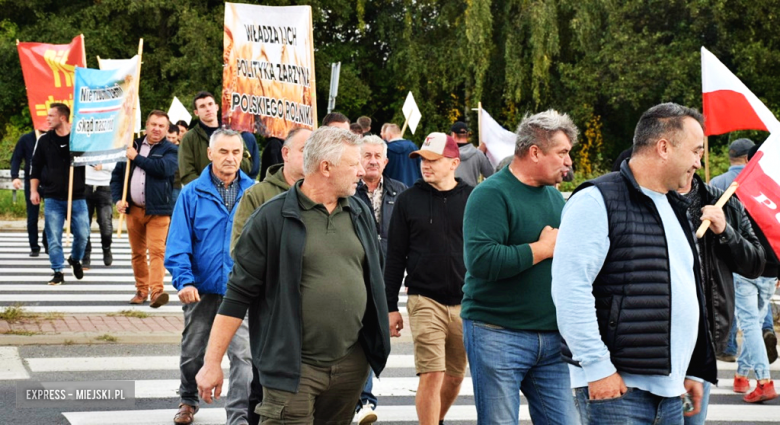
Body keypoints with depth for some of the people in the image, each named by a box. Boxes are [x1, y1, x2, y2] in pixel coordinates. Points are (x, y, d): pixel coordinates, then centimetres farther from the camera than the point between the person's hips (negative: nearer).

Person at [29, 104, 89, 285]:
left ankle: (75, 259, 29)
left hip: (77, 197, -1)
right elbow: (35, 167, 9)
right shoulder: (44, 140, 3)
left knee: (82, 234, 0)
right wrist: (34, 190, 5)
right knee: (54, 238, -1)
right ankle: (58, 272, 8)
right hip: (53, 199, 1)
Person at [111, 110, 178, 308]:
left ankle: (157, 291, -21)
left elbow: (163, 168, -21)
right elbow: (117, 173, 16)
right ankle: (141, 290, 19)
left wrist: (137, 158, -11)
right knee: (137, 253, 10)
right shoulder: (133, 145, 13)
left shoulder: (170, 150, 0)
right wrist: (117, 199, 2)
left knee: (157, 251, -15)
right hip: (133, 209, 5)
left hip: (157, 210, -4)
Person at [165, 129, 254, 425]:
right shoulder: (192, 194, -3)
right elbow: (178, 243, -7)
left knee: (244, 355, -11)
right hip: (201, 290, 1)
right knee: (192, 352, 17)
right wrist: (184, 280, -18)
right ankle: (188, 400, 41)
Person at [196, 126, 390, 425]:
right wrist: (212, 362, -10)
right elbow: (238, 294, -7)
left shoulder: (360, 214, 9)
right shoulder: (272, 218, -8)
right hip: (293, 367, -5)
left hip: (352, 363, 5)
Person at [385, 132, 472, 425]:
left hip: (466, 302, 2)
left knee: (455, 376, 12)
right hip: (425, 300, -2)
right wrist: (391, 307, 1)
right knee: (431, 375, -11)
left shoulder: (472, 199, 3)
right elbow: (395, 257, 4)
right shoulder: (408, 200, 1)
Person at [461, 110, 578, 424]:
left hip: (552, 336, 7)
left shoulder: (555, 196, 15)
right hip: (498, 336, -7)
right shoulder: (492, 194, -10)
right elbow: (481, 260, -24)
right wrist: (544, 248, -15)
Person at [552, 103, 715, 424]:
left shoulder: (674, 207, 20)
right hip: (615, 386, -8)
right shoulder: (597, 201, -8)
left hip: (671, 391, 8)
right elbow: (570, 288, -17)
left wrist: (695, 371, 21)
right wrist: (597, 367, -19)